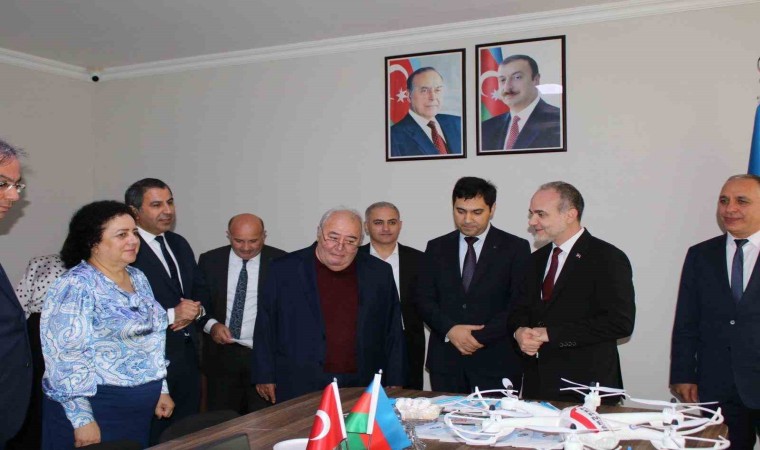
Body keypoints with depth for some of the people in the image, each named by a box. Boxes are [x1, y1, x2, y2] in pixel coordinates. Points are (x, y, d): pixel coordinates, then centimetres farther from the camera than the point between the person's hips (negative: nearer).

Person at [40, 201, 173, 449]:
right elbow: (66, 356, -20)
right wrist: (82, 419, -20)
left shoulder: (138, 278, 8)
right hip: (95, 409, -7)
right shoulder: (75, 286, -15)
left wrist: (162, 389, 13)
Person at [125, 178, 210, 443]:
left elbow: (200, 289, 17)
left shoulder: (179, 244, 11)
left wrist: (195, 309, -3)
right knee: (154, 438, 8)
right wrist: (171, 315, -20)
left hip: (188, 353, 8)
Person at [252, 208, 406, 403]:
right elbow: (266, 325, 4)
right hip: (299, 387, -1)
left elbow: (393, 331, 7)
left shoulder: (379, 273, 4)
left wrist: (394, 383, 6)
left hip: (360, 387, 1)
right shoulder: (284, 270, -1)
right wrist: (265, 376, 3)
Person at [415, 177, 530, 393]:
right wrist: (450, 329, -11)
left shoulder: (516, 248, 0)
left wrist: (480, 337, -13)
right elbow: (423, 300, 5)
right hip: (445, 361, 3)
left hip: (496, 362, -2)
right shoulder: (436, 248, 9)